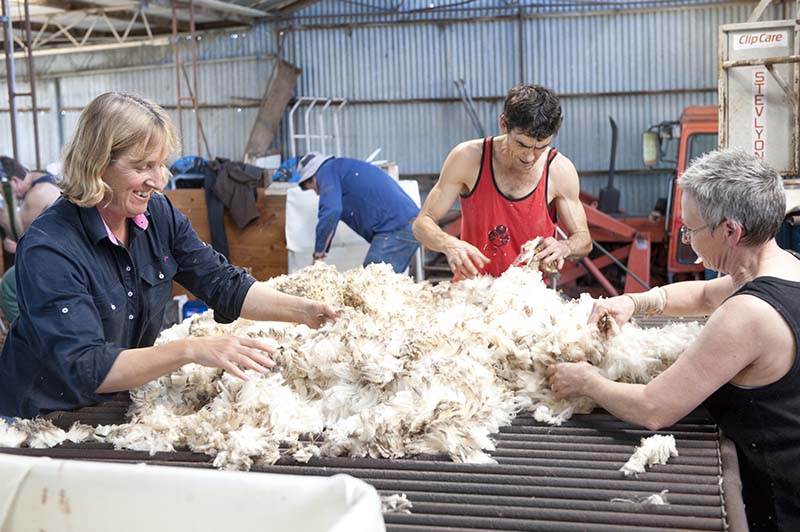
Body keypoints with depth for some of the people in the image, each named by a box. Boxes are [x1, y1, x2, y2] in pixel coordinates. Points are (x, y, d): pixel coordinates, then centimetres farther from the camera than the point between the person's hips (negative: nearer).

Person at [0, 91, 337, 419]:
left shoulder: (158, 215, -5)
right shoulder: (47, 248, -24)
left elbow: (224, 285, -3)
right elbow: (85, 368, -29)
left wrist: (304, 311, -18)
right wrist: (191, 350, -38)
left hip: (122, 402, 5)